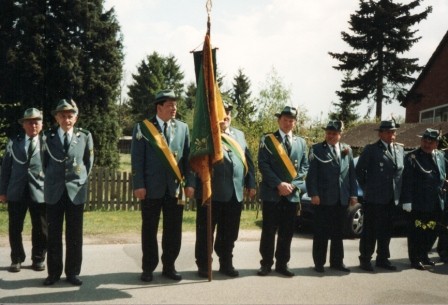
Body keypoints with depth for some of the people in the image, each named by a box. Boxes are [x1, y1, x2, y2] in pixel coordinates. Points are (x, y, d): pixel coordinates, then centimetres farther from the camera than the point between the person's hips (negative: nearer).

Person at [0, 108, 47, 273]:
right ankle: (17, 259, 22)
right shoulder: (13, 143, 10)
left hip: (40, 191, -2)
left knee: (40, 229, 6)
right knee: (15, 228, 8)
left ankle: (38, 259, 21)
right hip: (17, 191, 2)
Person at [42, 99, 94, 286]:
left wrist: (81, 180, 9)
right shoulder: (48, 136, 1)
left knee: (74, 235, 4)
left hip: (76, 191, 0)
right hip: (54, 191, 1)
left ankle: (72, 272, 14)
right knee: (53, 234, 6)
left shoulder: (85, 136, 0)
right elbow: (45, 162, 13)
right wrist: (51, 179, 12)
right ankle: (54, 272, 16)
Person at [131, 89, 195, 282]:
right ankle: (148, 268, 19)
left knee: (173, 230, 7)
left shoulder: (183, 128, 9)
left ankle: (169, 267, 21)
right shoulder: (142, 127, 0)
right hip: (152, 188, -3)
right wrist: (138, 185, -10)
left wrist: (190, 183, 0)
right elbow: (137, 159, -4)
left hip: (175, 188, 3)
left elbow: (188, 157, 7)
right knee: (149, 230, 7)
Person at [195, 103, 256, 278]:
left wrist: (251, 184, 10)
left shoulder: (239, 135, 17)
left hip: (235, 193, 5)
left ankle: (226, 264, 26)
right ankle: (203, 265, 16)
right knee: (206, 231, 5)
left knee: (229, 233, 13)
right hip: (212, 192, -5)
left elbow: (248, 160, 16)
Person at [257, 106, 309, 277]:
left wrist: (293, 185, -6)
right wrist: (279, 184, -15)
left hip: (292, 194, 3)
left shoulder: (301, 142, 13)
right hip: (272, 193, -3)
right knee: (269, 230, 2)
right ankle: (266, 264, 12)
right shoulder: (267, 140, 2)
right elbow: (263, 165, -7)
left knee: (287, 231, 8)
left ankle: (282, 264, 17)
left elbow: (304, 167, 9)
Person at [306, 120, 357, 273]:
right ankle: (319, 262, 13)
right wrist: (313, 194, -15)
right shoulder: (316, 149, -1)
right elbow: (312, 174, -7)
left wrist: (353, 194, 4)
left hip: (342, 198, 4)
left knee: (338, 232, 12)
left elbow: (352, 173, 10)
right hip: (323, 198, -4)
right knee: (321, 232, 3)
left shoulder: (347, 150, 11)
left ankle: (337, 261, 23)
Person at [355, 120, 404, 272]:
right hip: (374, 198, -5)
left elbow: (402, 170, 17)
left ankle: (382, 259, 23)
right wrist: (366, 188, -2)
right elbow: (359, 170, -4)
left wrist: (398, 190, 9)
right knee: (370, 230, 2)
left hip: (393, 198, 5)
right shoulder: (370, 149, -5)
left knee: (386, 230, 12)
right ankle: (365, 259, 11)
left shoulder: (400, 149, 12)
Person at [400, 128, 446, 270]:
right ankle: (415, 259, 17)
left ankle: (423, 255, 32)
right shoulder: (412, 157, -9)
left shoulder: (441, 156, 10)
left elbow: (443, 177, 18)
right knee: (416, 232, 3)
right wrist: (407, 201, -18)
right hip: (418, 204, -6)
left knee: (432, 232, 15)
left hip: (436, 204, 6)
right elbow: (407, 182, -13)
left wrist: (442, 194, 11)